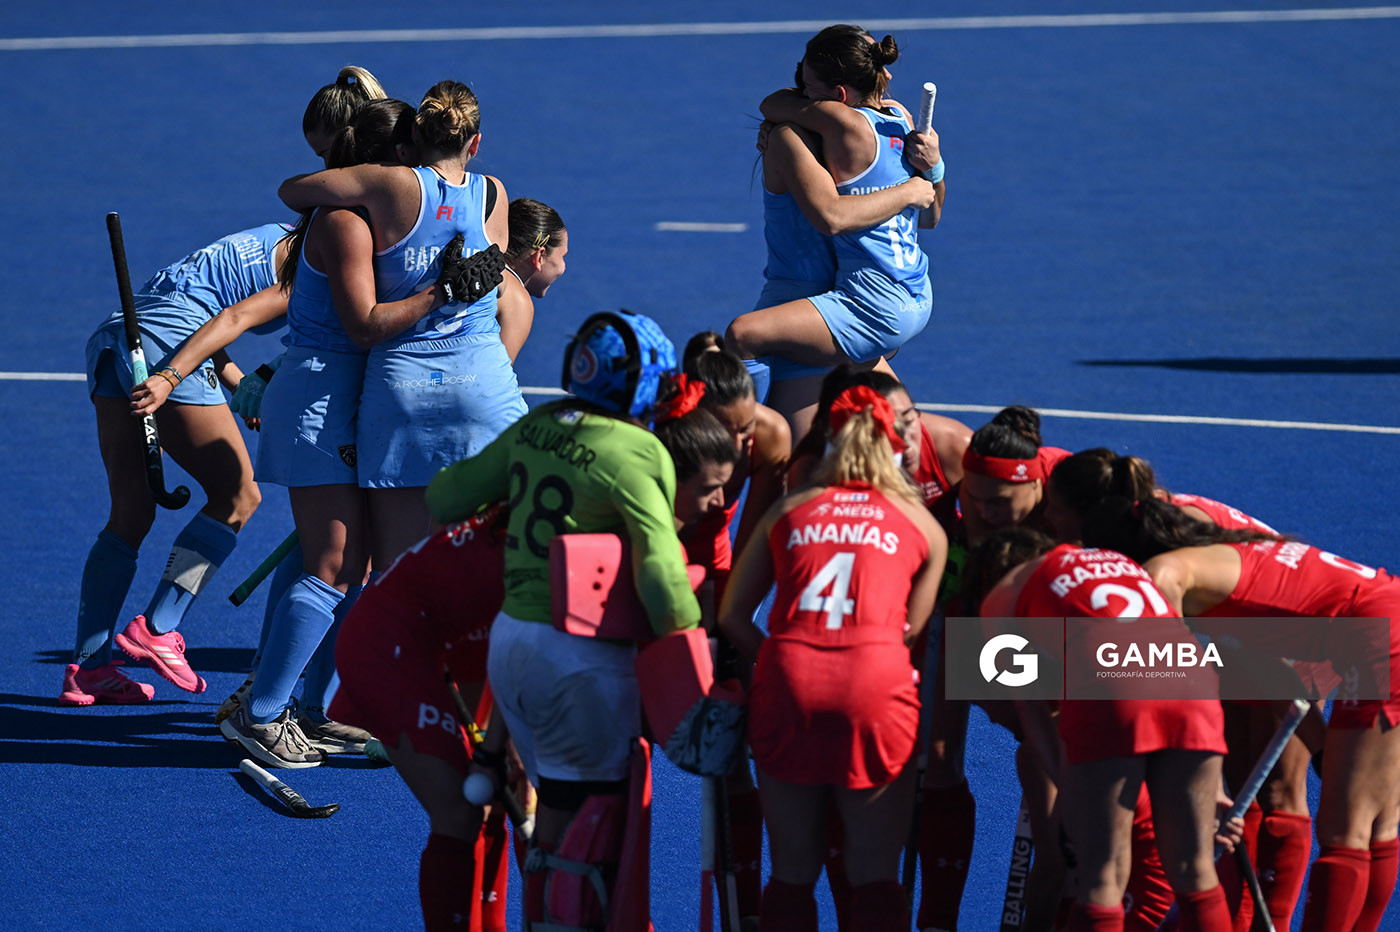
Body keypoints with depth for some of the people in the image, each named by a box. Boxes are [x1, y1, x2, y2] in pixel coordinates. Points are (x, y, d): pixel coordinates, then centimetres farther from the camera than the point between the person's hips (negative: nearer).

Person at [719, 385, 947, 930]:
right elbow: (909, 628, 15)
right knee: (875, 878, 3)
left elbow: (732, 617, 14)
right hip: (876, 682, -1)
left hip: (788, 682, 1)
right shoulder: (922, 525, 19)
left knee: (791, 874, 9)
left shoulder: (788, 511, 21)